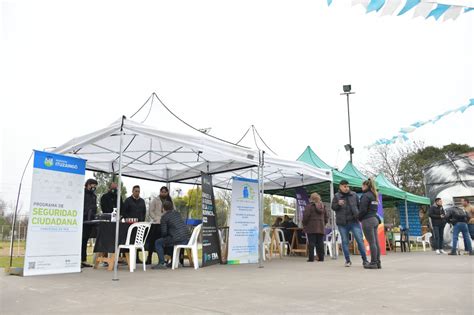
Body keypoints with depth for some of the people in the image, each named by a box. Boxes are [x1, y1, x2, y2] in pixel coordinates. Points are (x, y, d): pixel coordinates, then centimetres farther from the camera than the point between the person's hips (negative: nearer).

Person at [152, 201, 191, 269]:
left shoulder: (164, 217, -1)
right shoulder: (177, 213, 18)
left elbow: (164, 232, -5)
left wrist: (164, 237, 18)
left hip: (177, 240, -7)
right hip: (186, 239, 8)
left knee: (158, 243, 9)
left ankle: (162, 263, 1)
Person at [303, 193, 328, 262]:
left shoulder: (309, 206, -6)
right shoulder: (323, 206, 13)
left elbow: (306, 216, -12)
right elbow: (326, 217, 17)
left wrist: (304, 225, 1)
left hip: (311, 228, -5)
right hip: (321, 228, 5)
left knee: (311, 243, -4)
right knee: (320, 243, 8)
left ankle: (311, 258, -4)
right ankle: (321, 257, 8)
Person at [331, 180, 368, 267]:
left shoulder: (354, 195, 5)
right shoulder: (337, 196, 0)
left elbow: (359, 206, 16)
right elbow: (332, 207, 1)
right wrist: (338, 204, -18)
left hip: (354, 221, 1)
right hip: (342, 223, -1)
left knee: (360, 240, -2)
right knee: (345, 242, 6)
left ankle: (364, 260, 8)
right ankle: (348, 261, 17)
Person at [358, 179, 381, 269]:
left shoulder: (366, 195, -11)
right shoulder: (375, 196, 16)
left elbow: (363, 210, -15)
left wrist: (359, 218, 0)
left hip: (368, 220, -9)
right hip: (375, 219, 9)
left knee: (371, 242, -6)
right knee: (376, 242, 9)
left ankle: (373, 263, -3)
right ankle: (378, 262, 12)